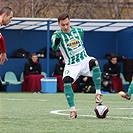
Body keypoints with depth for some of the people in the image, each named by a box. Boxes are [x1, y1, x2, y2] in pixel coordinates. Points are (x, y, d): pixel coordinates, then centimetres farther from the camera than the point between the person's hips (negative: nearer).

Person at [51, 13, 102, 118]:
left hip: (84, 60, 1)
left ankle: (98, 93, -29)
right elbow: (54, 48, -30)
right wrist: (56, 43, -51)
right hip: (71, 65, -1)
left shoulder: (79, 31, 4)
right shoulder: (57, 35, -8)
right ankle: (72, 110, -20)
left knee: (94, 62, -32)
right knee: (66, 81, -28)